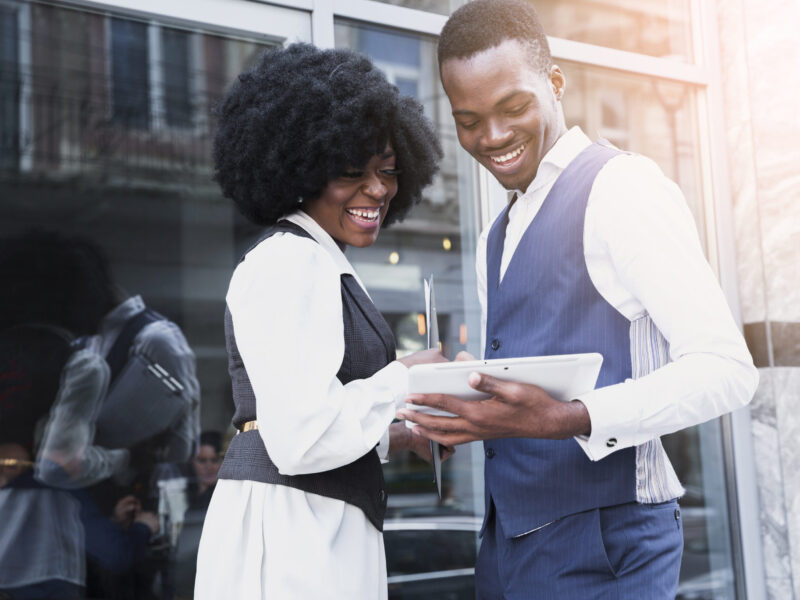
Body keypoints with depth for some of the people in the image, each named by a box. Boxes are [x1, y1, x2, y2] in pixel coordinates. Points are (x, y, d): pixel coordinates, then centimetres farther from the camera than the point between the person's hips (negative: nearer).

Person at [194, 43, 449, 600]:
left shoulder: (321, 264, 15)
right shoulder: (287, 261, -15)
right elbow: (301, 440, -25)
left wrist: (402, 436, 10)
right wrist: (404, 377, -14)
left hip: (325, 530, 10)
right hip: (285, 529, -10)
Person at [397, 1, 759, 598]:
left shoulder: (621, 186, -9)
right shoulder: (497, 238, 17)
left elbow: (726, 370, -18)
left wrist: (569, 420, -29)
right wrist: (445, 406, -2)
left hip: (604, 547, -8)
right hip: (508, 541, 8)